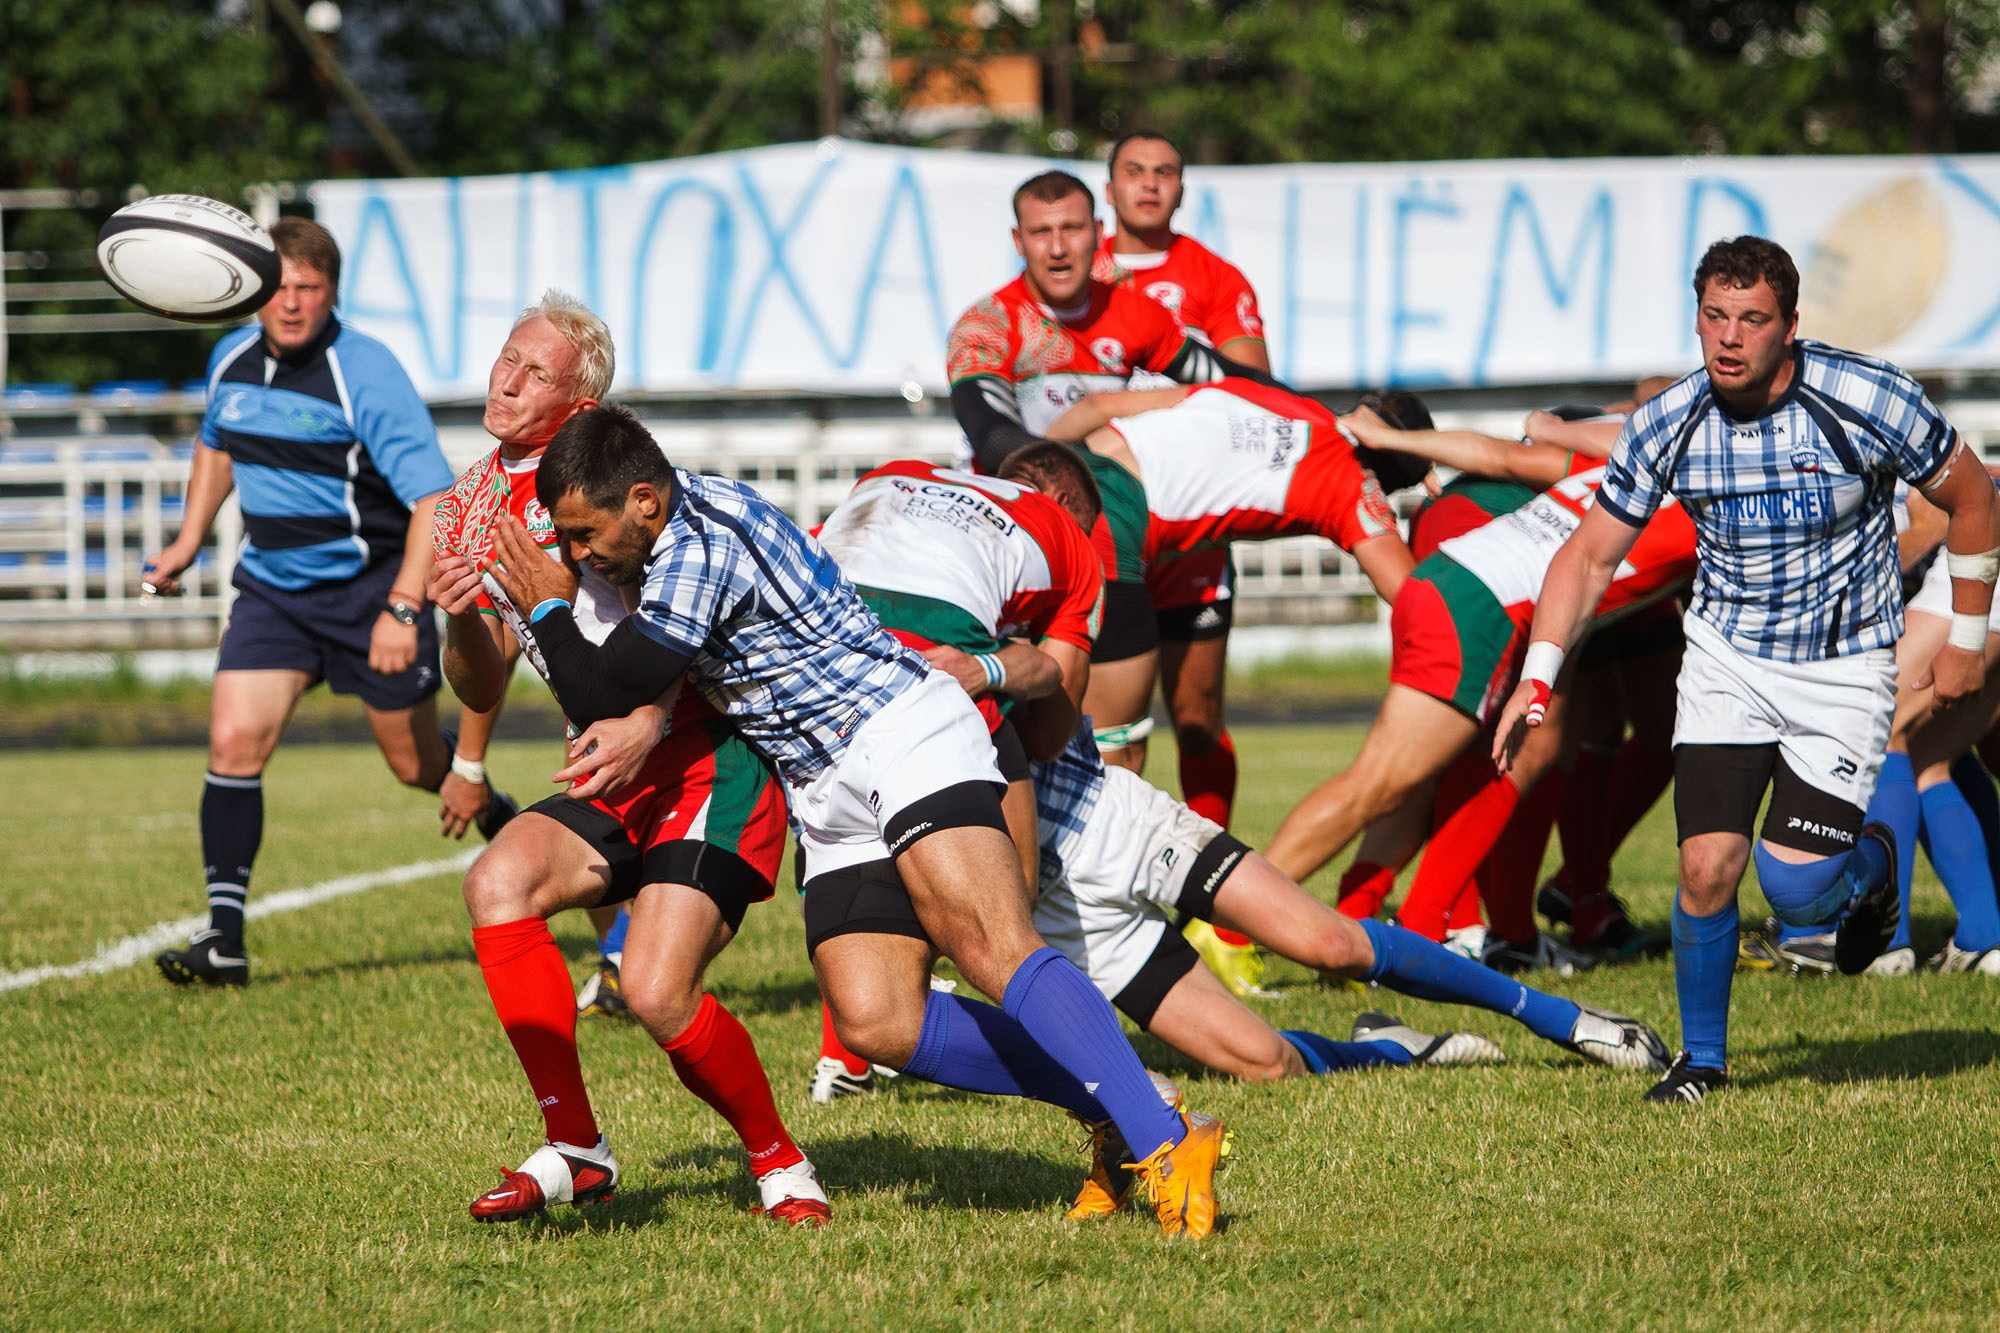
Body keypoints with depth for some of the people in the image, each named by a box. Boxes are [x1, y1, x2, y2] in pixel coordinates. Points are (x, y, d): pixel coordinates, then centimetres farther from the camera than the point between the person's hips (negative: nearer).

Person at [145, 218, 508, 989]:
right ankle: (224, 938, -11)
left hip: (371, 587, -4)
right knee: (234, 742, -13)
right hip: (272, 587, 5)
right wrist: (188, 542, 19)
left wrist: (402, 610, -30)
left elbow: (434, 497, -23)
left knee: (417, 763, 8)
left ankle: (511, 829, 41)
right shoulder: (231, 361, 0)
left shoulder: (366, 375, -20)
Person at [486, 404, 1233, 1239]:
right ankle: (1114, 1113, -8)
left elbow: (605, 698, -11)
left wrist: (548, 611, 4)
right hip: (833, 802, 10)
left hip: (906, 737, -10)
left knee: (994, 952, -27)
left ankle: (1166, 1146, -36)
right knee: (872, 1023, -9)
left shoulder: (699, 551, -16)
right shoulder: (681, 517, 14)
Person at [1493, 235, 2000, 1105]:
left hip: (1845, 666, -2)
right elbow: (1591, 552, 0)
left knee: (1792, 888, -13)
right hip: (1725, 658, 2)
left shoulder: (1869, 400, -19)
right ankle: (1702, 1059, 10)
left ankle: (1871, 865, 25)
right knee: (1708, 865, -12)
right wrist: (1538, 677, -11)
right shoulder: (1666, 425, -11)